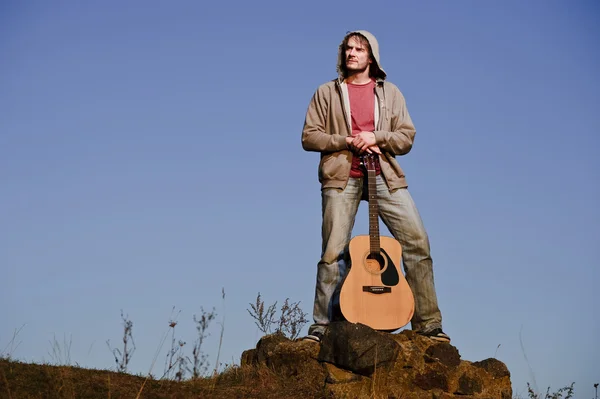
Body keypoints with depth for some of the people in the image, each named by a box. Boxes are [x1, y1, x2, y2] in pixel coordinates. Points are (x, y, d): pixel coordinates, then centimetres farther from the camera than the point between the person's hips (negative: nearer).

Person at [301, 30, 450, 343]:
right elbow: (309, 137, 4)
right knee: (333, 251, -7)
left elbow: (406, 138, 9)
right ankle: (320, 326, 2)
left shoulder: (389, 93, 15)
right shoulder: (327, 93, 11)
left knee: (418, 242, -9)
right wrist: (348, 141, -9)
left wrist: (375, 137, -10)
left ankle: (427, 323, -3)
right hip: (341, 177, -1)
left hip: (384, 176, 1)